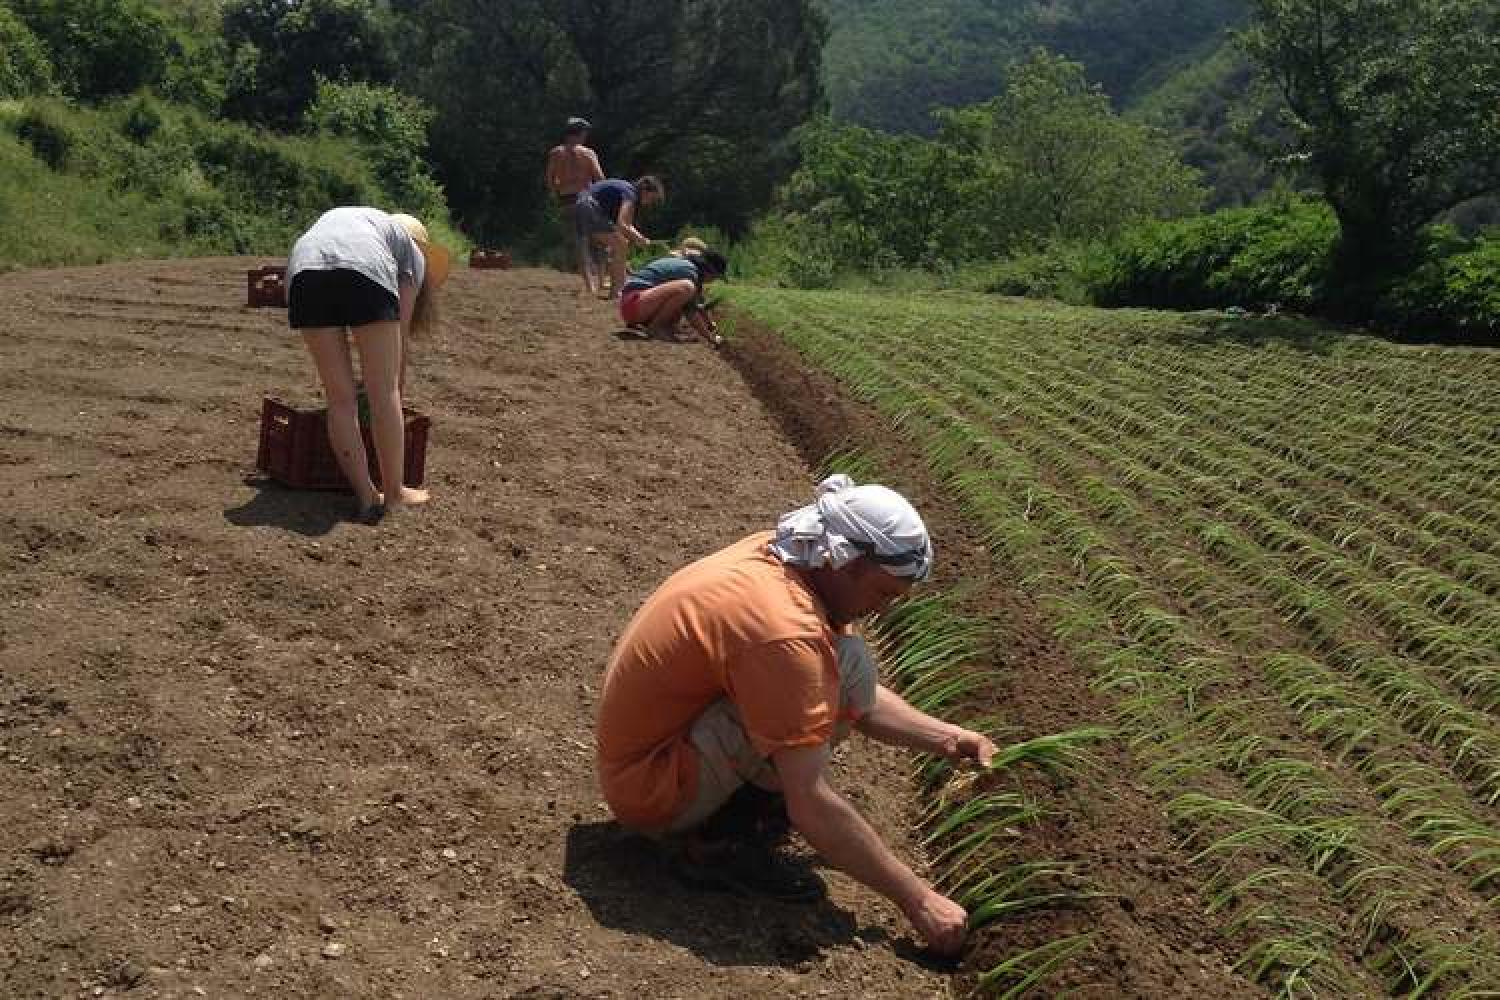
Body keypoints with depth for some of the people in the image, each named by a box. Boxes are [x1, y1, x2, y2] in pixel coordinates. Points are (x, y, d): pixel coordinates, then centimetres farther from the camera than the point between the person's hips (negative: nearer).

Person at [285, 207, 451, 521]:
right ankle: (394, 493, 13)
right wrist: (395, 390, 34)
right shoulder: (413, 251, 31)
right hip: (365, 271, -4)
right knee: (383, 391, 7)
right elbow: (401, 334, 23)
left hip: (303, 271, 4)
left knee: (340, 397, 9)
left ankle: (367, 496, 8)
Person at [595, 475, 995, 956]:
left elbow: (861, 699, 13)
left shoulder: (774, 556, -1)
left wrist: (945, 737, 2)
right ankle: (721, 841, -11)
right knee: (846, 665, -21)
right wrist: (917, 900, -22)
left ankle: (717, 815, 7)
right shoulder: (780, 628, -29)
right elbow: (811, 805, -28)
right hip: (655, 793, -9)